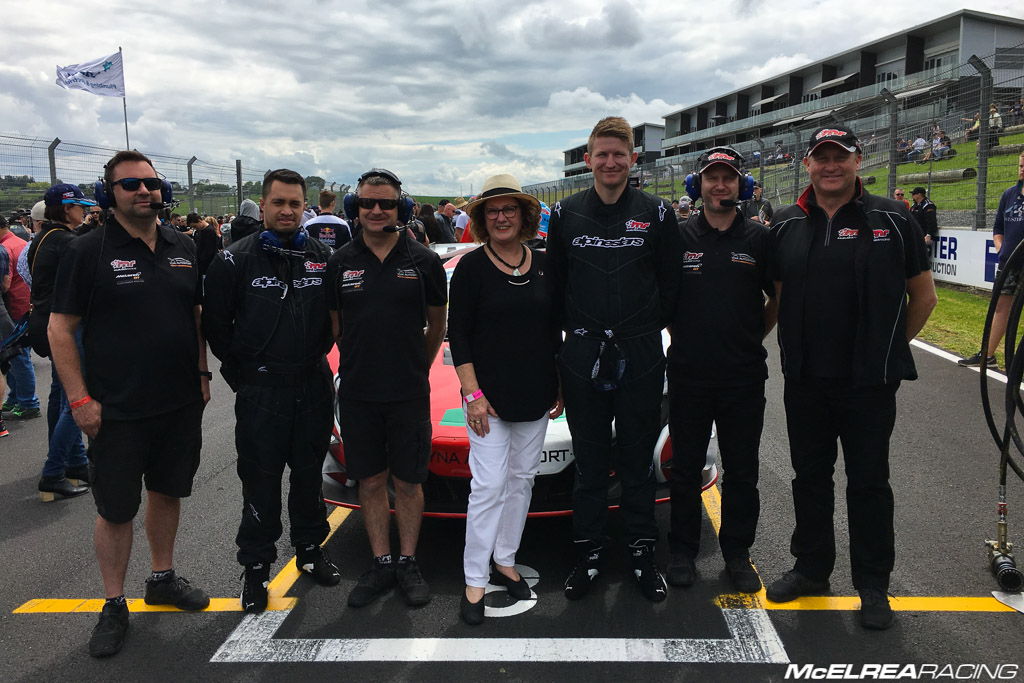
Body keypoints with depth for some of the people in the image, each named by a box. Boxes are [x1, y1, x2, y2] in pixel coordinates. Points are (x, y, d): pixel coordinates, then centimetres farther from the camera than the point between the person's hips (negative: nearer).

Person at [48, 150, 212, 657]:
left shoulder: (183, 249, 7)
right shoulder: (88, 251, -7)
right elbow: (60, 329, -7)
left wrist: (201, 373, 10)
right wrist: (80, 399, -13)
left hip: (180, 405, 5)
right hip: (117, 411, -4)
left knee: (167, 493, 17)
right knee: (116, 510, 6)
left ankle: (162, 578, 36)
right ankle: (114, 606, 22)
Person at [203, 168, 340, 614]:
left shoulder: (323, 257, 5)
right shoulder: (236, 259, -5)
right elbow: (215, 323, -2)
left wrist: (317, 356, 8)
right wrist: (240, 372, -2)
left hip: (313, 387, 3)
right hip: (260, 392, -3)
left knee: (309, 476, 15)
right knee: (260, 483, 3)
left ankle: (310, 550, 31)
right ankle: (256, 566, 17)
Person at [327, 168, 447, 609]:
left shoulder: (424, 261, -1)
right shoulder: (339, 263, 2)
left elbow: (437, 324, 8)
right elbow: (334, 326, 12)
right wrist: (361, 364, 10)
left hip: (409, 393, -1)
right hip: (356, 394, 2)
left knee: (408, 482, 7)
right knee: (370, 481, 10)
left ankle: (408, 564, 23)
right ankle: (381, 564, 24)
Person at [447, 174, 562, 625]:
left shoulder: (543, 265, 8)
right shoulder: (471, 267, -4)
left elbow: (554, 330, 13)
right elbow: (458, 336, -7)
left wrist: (560, 386, 9)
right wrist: (472, 394, -13)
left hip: (536, 395, 5)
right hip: (489, 394, -5)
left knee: (522, 479, 12)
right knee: (489, 485, -5)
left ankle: (505, 561, 28)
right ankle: (474, 580, 6)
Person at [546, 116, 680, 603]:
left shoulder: (656, 214, 3)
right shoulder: (566, 214, 6)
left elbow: (670, 285, 6)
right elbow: (554, 284, 9)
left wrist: (646, 329, 1)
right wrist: (578, 331, 5)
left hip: (640, 357, -1)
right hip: (582, 358, 1)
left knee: (637, 463, 9)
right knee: (590, 463, 9)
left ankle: (643, 555, 23)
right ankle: (588, 556, 21)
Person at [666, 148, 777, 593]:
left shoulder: (759, 238, 2)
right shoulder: (679, 237, 2)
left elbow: (778, 298, 12)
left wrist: (752, 338, 6)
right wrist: (682, 338, 6)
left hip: (744, 376, 0)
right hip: (688, 374, 0)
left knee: (741, 471, 10)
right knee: (686, 467, 9)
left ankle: (737, 554, 25)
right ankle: (682, 552, 24)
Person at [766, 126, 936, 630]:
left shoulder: (892, 221, -3)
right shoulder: (786, 226, 5)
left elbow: (923, 295, 4)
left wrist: (889, 348, 4)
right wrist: (798, 345, 9)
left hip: (869, 381, -3)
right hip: (804, 379, 3)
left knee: (868, 481, 6)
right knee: (810, 476, 14)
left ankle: (873, 586, 22)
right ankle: (811, 568, 31)